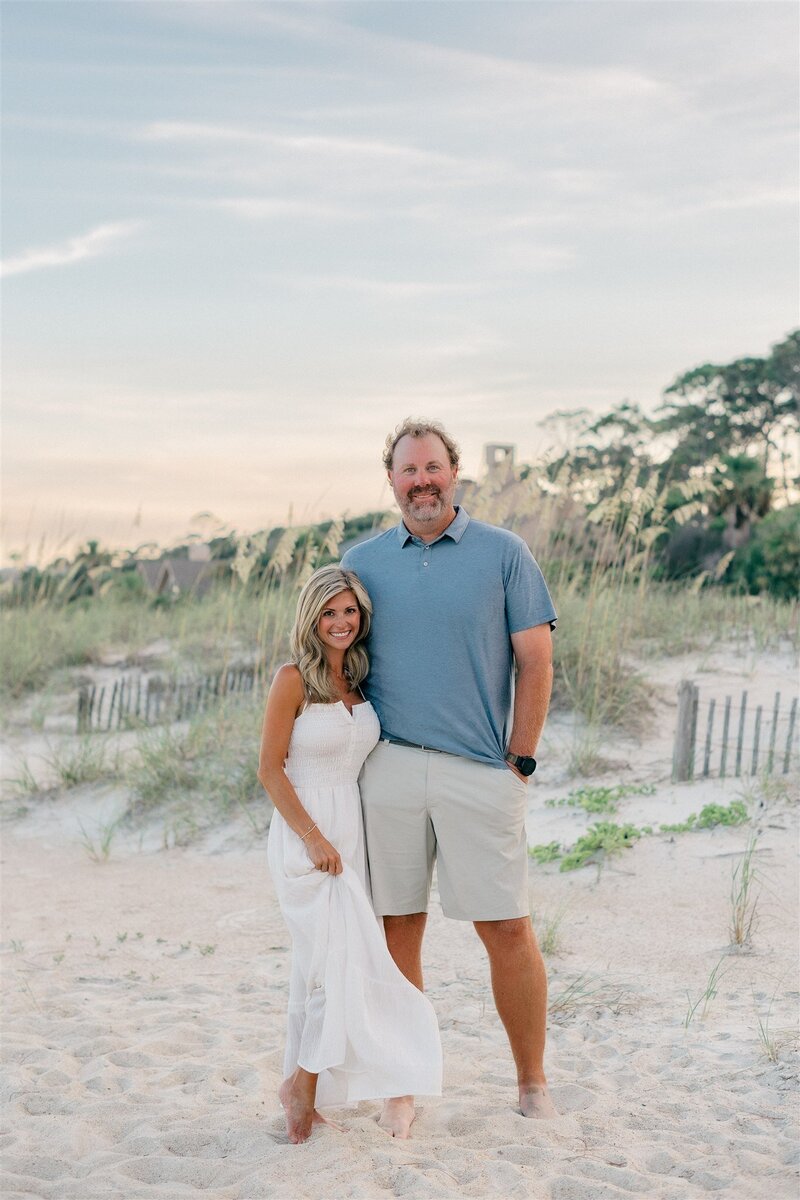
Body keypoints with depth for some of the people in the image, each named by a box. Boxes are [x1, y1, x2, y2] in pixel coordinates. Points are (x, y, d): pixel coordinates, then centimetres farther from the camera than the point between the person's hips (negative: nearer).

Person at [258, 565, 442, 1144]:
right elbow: (271, 769, -10)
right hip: (306, 835, -6)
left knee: (324, 964, 8)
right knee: (340, 959, -11)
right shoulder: (294, 679, -8)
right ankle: (304, 1087, 5)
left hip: (352, 833, 6)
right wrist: (314, 838, -15)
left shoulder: (359, 681, 11)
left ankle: (301, 1086, 19)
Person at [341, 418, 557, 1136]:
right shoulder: (362, 562, 10)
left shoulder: (503, 554, 3)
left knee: (508, 929, -1)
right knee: (397, 930, 6)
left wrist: (520, 761, -2)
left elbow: (535, 661, 2)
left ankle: (533, 1084, 13)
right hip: (389, 771, 2)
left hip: (481, 773, -2)